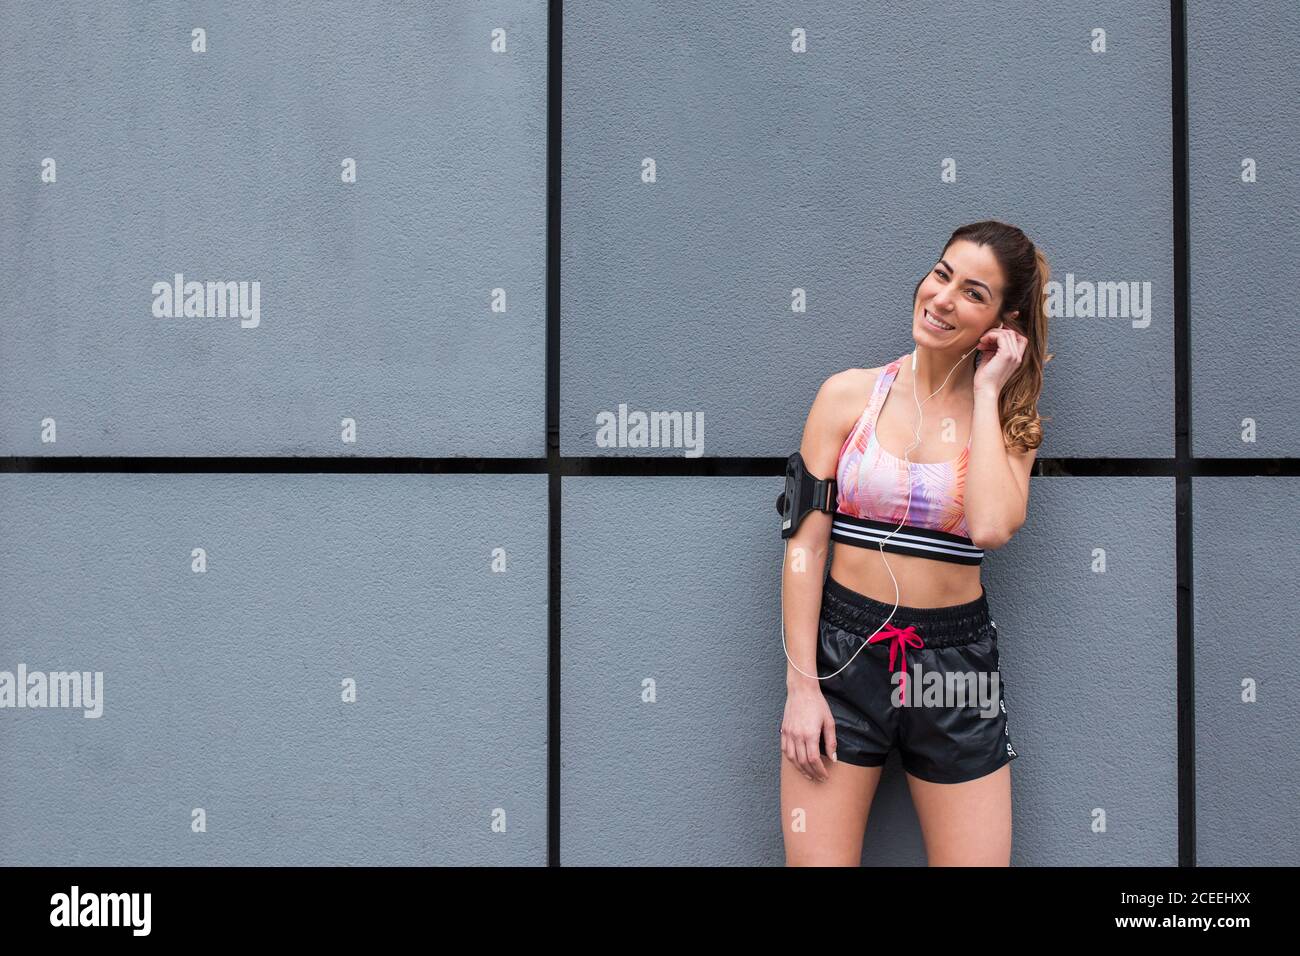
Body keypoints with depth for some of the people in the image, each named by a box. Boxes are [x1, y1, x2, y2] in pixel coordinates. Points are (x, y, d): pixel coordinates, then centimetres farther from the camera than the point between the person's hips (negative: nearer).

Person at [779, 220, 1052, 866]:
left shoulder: (1010, 421, 3)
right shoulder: (851, 394, 0)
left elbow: (991, 526, -19)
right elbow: (805, 543, -2)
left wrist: (987, 391, -10)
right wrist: (801, 683, -8)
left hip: (956, 663, 1)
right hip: (842, 649, -1)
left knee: (975, 859, 3)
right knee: (816, 860, -2)